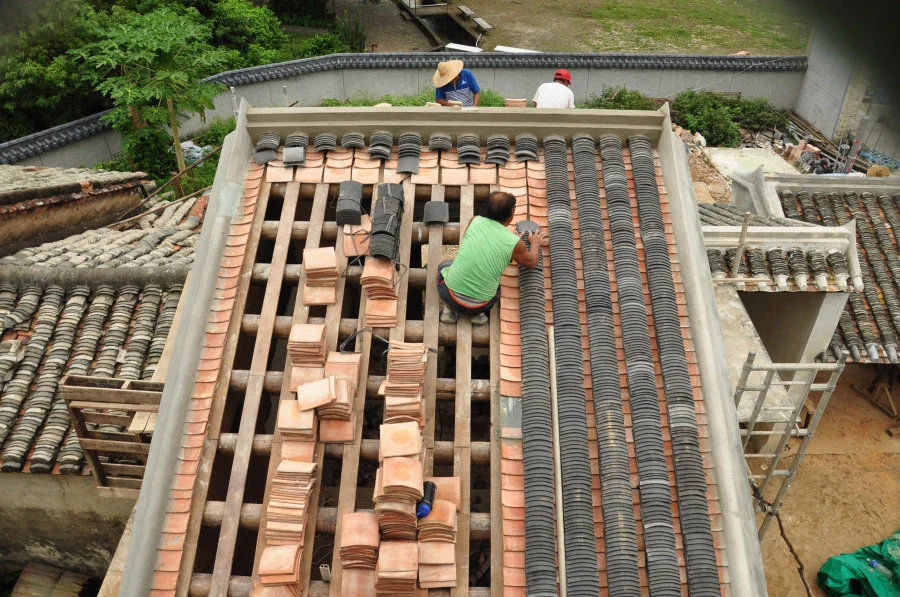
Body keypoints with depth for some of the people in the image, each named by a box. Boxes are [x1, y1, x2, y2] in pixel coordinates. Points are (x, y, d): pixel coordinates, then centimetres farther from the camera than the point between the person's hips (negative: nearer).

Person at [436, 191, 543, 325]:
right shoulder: (515, 243, -10)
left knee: (444, 265, 34)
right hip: (478, 305, 0)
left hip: (450, 295, 0)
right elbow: (531, 262, 11)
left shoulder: (475, 221, -4)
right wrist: (535, 244, 32)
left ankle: (449, 310, 16)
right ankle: (477, 313, 10)